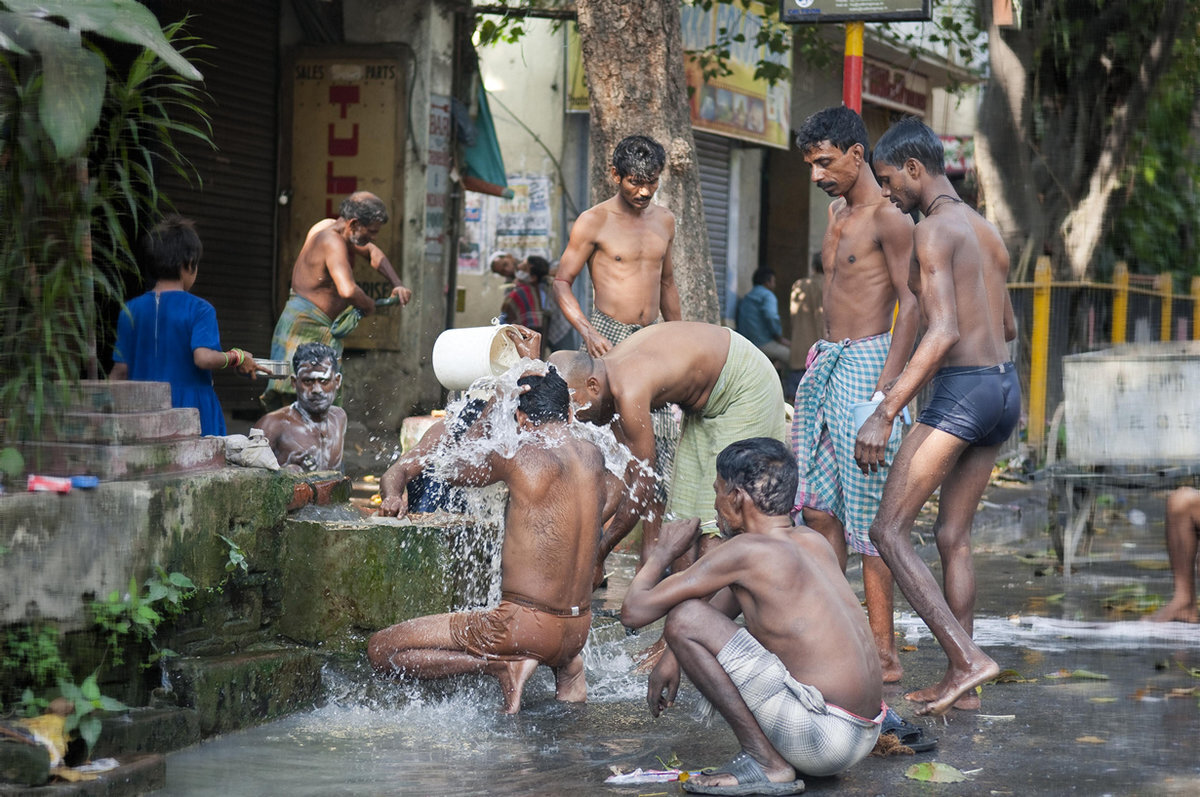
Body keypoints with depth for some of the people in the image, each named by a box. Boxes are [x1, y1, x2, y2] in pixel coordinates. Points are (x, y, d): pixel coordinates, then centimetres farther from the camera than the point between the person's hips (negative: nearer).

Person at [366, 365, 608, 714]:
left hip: (526, 627, -7)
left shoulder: (519, 456, -15)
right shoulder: (593, 456, 0)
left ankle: (505, 666, -9)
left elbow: (457, 471, 5)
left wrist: (492, 407, 10)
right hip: (578, 631, 7)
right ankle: (565, 666, 15)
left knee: (380, 649, 0)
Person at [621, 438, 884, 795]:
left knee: (684, 618, -9)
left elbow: (634, 611, -7)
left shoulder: (748, 551, -13)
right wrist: (674, 654, 25)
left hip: (819, 735, -9)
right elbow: (720, 604, 29)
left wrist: (663, 552, 11)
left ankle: (766, 763, -5)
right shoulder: (814, 541, 11)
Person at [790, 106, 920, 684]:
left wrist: (885, 390, -23)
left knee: (868, 515, -8)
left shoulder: (889, 218, -11)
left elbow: (911, 306, -17)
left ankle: (883, 653, -5)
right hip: (826, 361, 9)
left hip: (866, 361, -9)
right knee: (819, 507, 8)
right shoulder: (837, 212, 18)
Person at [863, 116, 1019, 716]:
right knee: (953, 537, 14)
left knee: (888, 531, -7)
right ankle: (961, 685, 14)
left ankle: (967, 657, -18)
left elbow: (944, 332, -21)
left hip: (962, 389, -9)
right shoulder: (986, 231, 18)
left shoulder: (933, 230, -10)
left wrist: (883, 414, -24)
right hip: (1006, 386, 9)